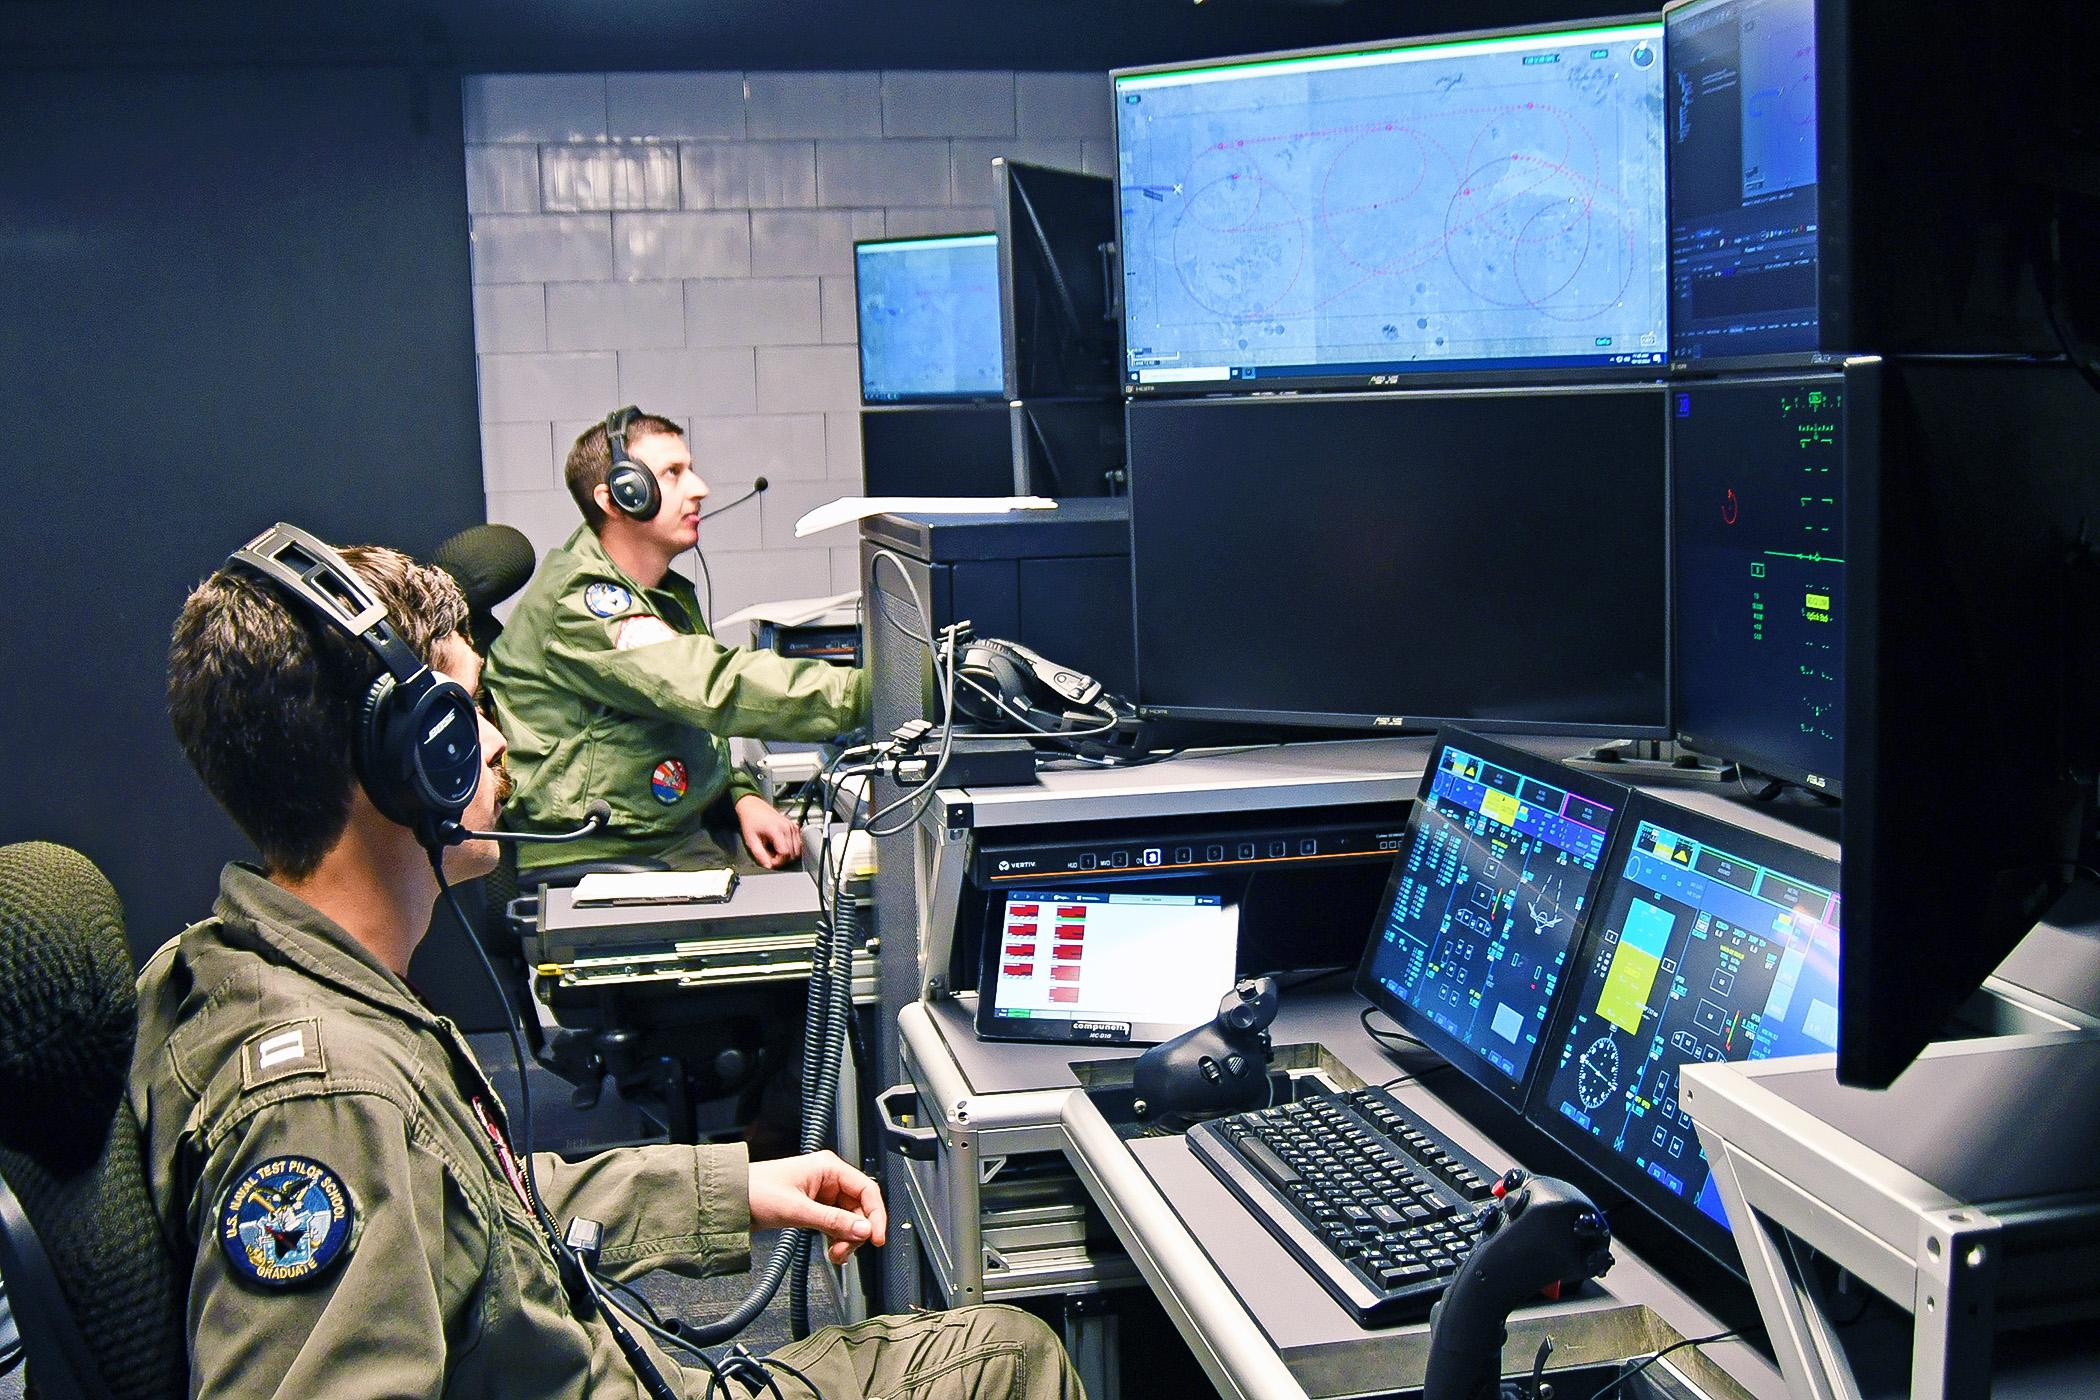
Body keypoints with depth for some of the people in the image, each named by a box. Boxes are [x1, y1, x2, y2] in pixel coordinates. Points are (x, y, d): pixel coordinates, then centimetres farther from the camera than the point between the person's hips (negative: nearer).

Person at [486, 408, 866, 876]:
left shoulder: (670, 594, 15)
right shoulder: (579, 601, -17)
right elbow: (716, 687, -28)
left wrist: (742, 797, 2)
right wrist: (872, 690, -30)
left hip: (683, 836, 9)